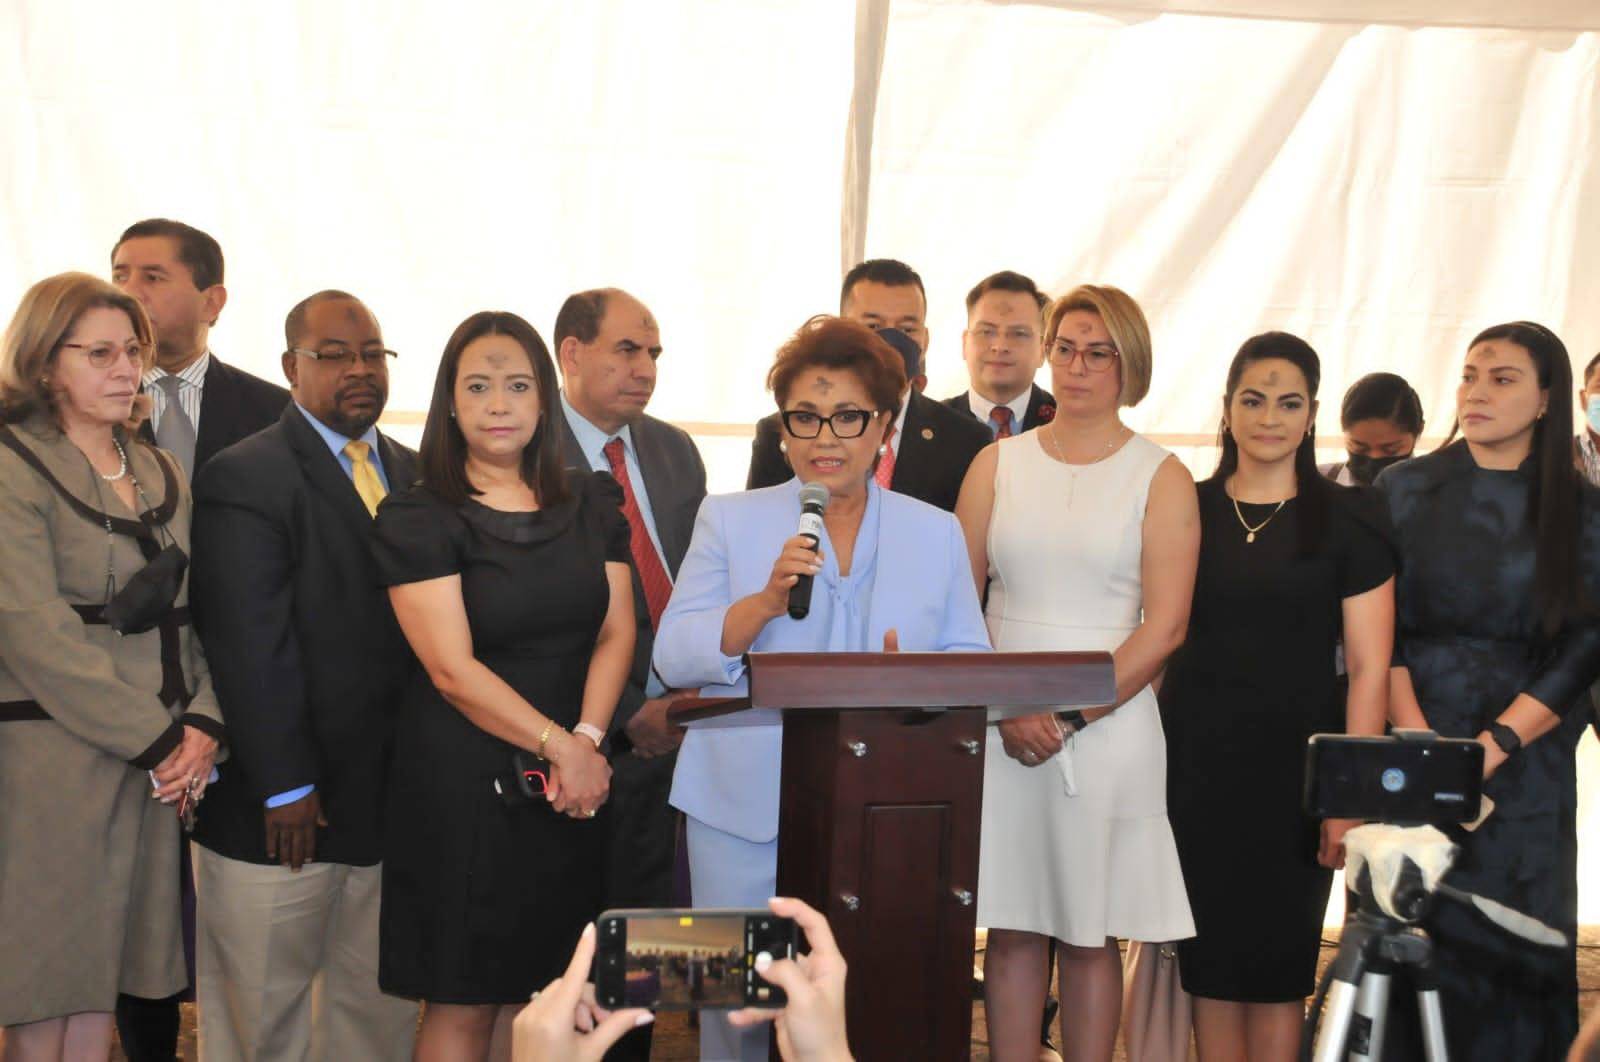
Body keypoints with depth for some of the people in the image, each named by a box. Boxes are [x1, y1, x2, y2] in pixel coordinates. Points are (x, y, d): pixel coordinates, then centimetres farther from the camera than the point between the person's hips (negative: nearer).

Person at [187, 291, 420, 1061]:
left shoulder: (414, 475, 12)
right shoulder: (242, 478, -9)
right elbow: (250, 647, -14)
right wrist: (284, 786, -17)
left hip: (392, 798, 6)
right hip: (285, 808, -6)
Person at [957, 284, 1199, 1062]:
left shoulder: (1160, 478, 3)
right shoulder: (998, 464, 9)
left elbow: (1164, 625, -5)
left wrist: (1070, 716, -11)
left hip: (1107, 727, -2)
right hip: (1000, 727, 2)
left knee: (1091, 934, 3)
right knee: (1011, 930, 5)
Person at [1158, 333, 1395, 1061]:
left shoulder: (1347, 518, -1)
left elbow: (1368, 665, -3)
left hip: (1296, 764, -2)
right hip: (1197, 761, 2)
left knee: (1280, 959, 5)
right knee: (1211, 957, 6)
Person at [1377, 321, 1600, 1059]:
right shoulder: (1405, 489, 4)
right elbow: (1377, 627, -1)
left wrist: (1494, 745, -14)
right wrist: (1416, 739, -14)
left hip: (1523, 757, 0)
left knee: (1514, 935, 2)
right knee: (1409, 928, -1)